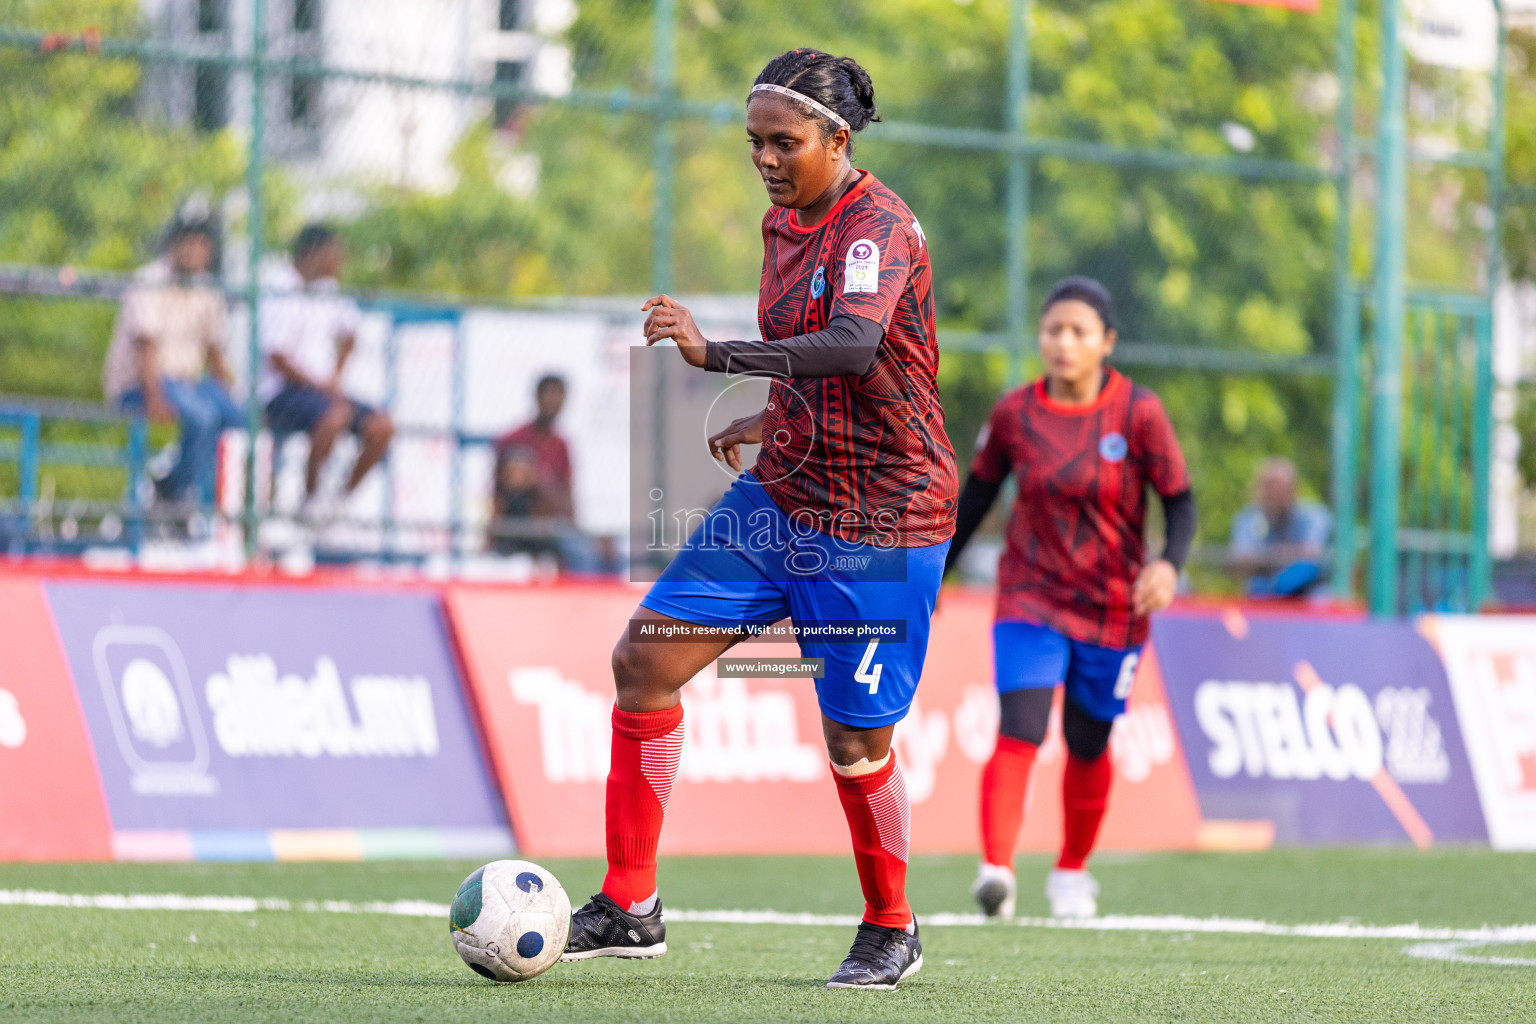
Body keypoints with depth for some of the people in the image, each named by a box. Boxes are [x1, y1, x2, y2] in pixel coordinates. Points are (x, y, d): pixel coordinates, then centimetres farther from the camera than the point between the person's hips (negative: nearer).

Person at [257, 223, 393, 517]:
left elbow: (349, 332, 30)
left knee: (381, 426, -11)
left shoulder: (326, 289, 11)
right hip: (282, 392, -8)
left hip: (323, 389, 8)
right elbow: (277, 359, -18)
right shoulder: (279, 291, -13)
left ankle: (344, 497, 1)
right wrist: (321, 387, -15)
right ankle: (311, 498, -22)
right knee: (336, 414, -36)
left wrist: (335, 377, 15)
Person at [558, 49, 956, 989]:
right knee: (645, 656, -2)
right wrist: (773, 422, 13)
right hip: (781, 497, 8)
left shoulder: (878, 225, -18)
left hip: (878, 523, -8)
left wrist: (716, 355, -44)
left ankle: (892, 931, 23)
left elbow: (855, 346, -37)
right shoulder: (784, 223, 9)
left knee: (855, 738, -1)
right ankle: (630, 908, 3)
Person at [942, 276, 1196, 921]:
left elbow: (1180, 501, -5)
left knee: (1088, 747, 11)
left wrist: (1169, 563, -24)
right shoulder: (1014, 414, -3)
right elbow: (977, 493, 11)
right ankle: (996, 870, -30)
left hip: (1113, 606, 0)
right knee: (1018, 734, -19)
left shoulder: (1138, 413, -8)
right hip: (1031, 599, 0)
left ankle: (1072, 873, 33)